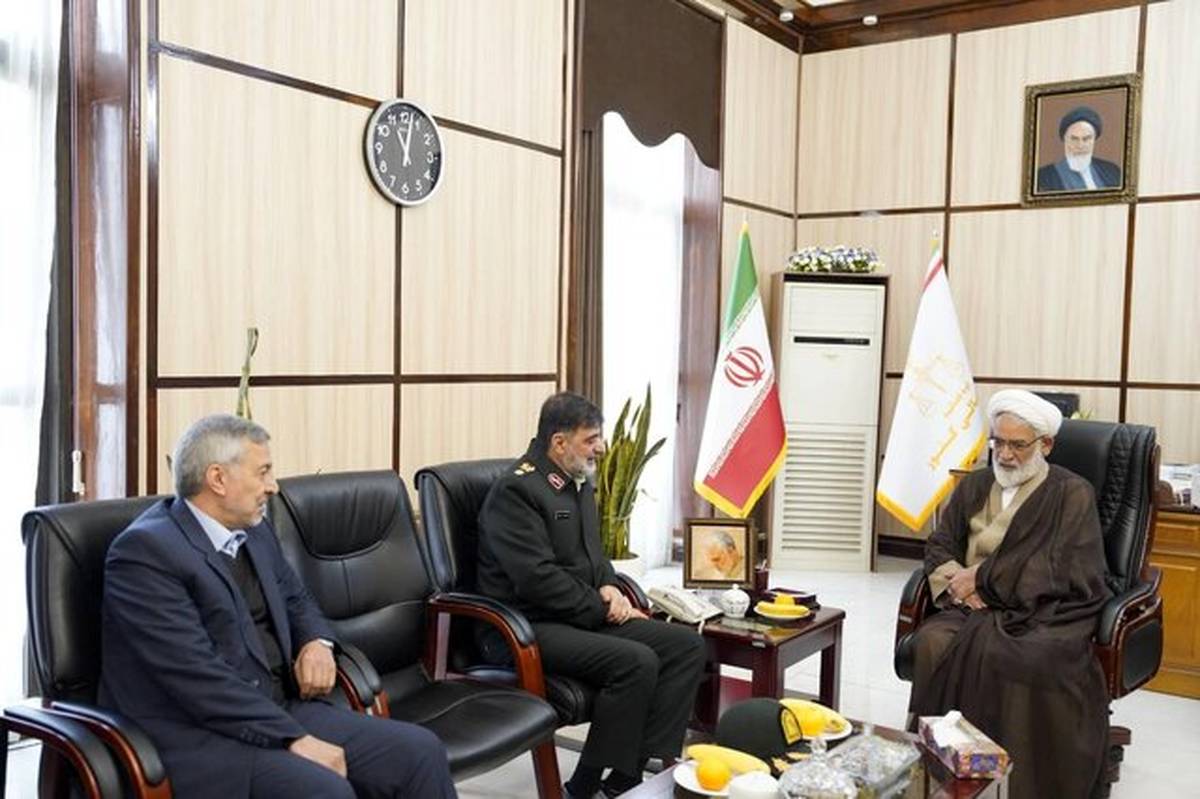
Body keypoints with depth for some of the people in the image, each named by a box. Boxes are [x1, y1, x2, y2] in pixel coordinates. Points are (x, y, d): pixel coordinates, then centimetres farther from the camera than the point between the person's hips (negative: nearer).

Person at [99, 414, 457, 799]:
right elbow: (195, 673, -21)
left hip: (280, 710, 8)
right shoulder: (145, 550, -14)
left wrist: (317, 642, 2)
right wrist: (293, 739, -22)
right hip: (198, 735, -7)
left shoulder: (254, 530, 11)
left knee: (420, 751, -8)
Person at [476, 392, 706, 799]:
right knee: (637, 662, -29)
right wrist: (604, 611, -13)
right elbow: (538, 579, -22)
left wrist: (609, 588, 2)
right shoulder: (516, 490, -15)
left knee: (687, 644, -6)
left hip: (585, 617, 9)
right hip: (525, 627, -9)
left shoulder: (579, 482, 13)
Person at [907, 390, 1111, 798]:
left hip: (1045, 612, -3)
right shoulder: (974, 485, 18)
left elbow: (1063, 570, -8)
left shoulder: (1072, 493, 3)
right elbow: (939, 545, 16)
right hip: (978, 608, 3)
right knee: (933, 643, -29)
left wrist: (983, 576, -10)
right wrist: (957, 580, -7)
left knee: (1030, 660, -36)